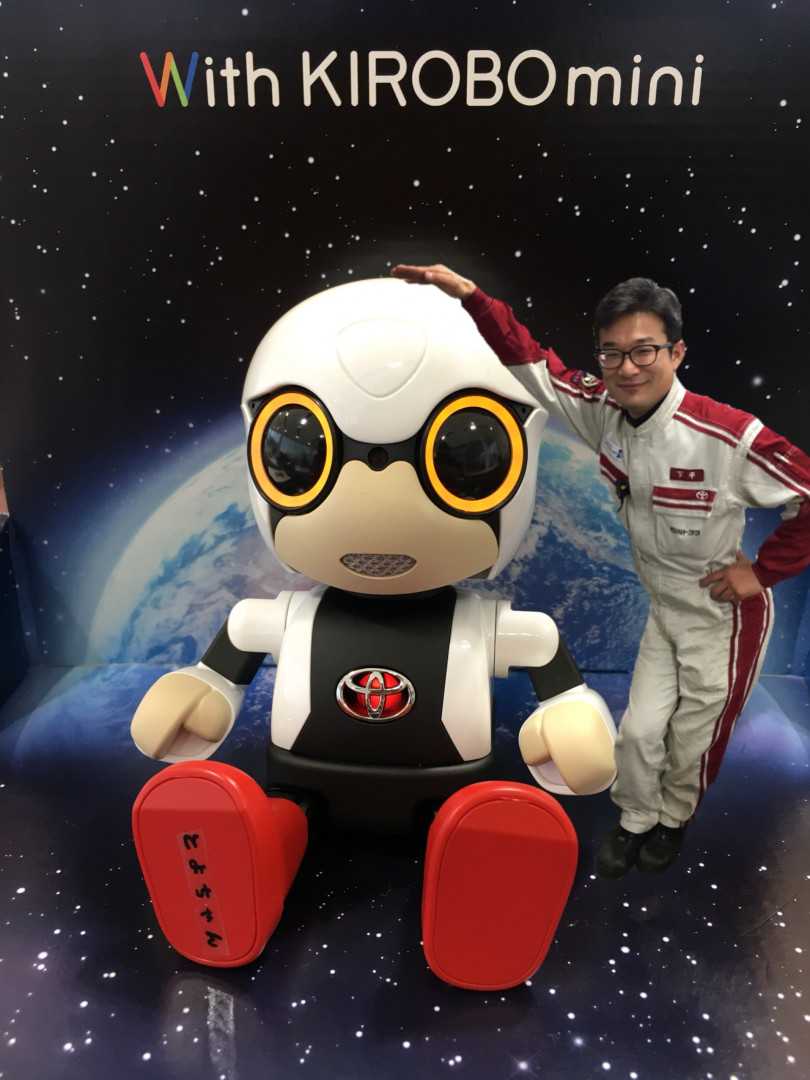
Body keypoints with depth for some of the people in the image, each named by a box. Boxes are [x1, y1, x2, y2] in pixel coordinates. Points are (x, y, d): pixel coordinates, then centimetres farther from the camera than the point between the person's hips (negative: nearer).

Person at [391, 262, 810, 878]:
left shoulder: (730, 437, -30)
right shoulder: (602, 411, -13)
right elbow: (533, 364, -5)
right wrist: (472, 297, -13)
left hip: (726, 615, -4)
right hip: (664, 609, 4)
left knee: (694, 742, 13)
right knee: (640, 731, 10)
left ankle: (675, 820, 45)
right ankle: (636, 821, 39)